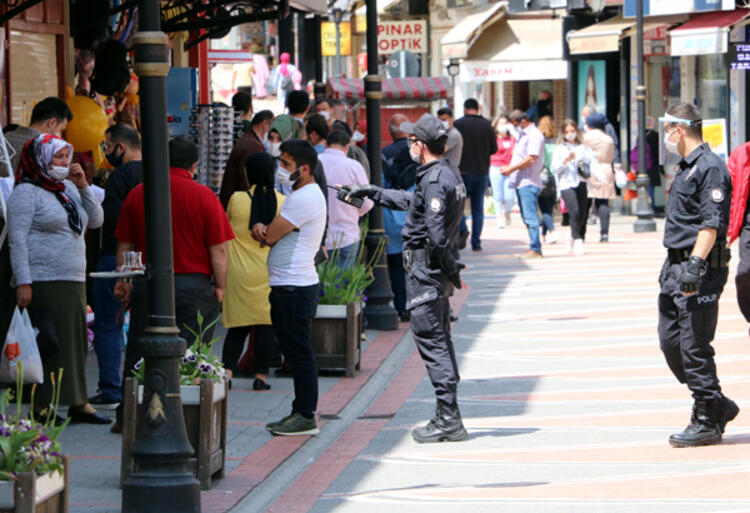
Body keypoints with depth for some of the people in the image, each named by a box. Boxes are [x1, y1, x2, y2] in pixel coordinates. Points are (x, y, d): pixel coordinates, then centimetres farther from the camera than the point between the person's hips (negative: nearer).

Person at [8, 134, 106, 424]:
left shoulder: (68, 188, 17)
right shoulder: (26, 192, -6)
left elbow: (96, 220, 14)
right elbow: (17, 239, -11)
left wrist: (83, 186, 2)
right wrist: (23, 282, -18)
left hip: (74, 281, 8)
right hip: (43, 282, -8)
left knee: (76, 342, 8)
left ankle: (78, 403, 13)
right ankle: (42, 406, -2)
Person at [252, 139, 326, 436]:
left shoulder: (306, 199, -17)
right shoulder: (301, 194, 18)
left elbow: (270, 236, -17)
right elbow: (271, 235, 14)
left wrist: (261, 231, 6)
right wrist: (262, 229, -9)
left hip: (295, 287, -10)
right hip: (286, 286, 10)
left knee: (299, 354, -6)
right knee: (295, 354, 13)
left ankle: (306, 416, -3)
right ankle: (300, 413, 18)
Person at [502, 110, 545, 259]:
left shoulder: (534, 135, -10)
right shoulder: (522, 135, 20)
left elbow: (531, 159, -18)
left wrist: (511, 169, -13)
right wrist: (509, 169, 7)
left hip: (529, 183, -10)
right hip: (520, 182, 10)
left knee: (530, 216, -12)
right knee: (526, 217, 9)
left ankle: (535, 249, -12)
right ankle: (535, 248, 12)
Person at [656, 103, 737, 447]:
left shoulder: (710, 168, -14)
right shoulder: (686, 168, 18)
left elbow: (712, 224, -22)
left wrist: (695, 263, -29)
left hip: (701, 271, -10)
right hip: (678, 267, 10)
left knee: (694, 346, -8)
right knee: (670, 341, 11)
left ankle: (708, 421, 0)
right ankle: (717, 405, 20)